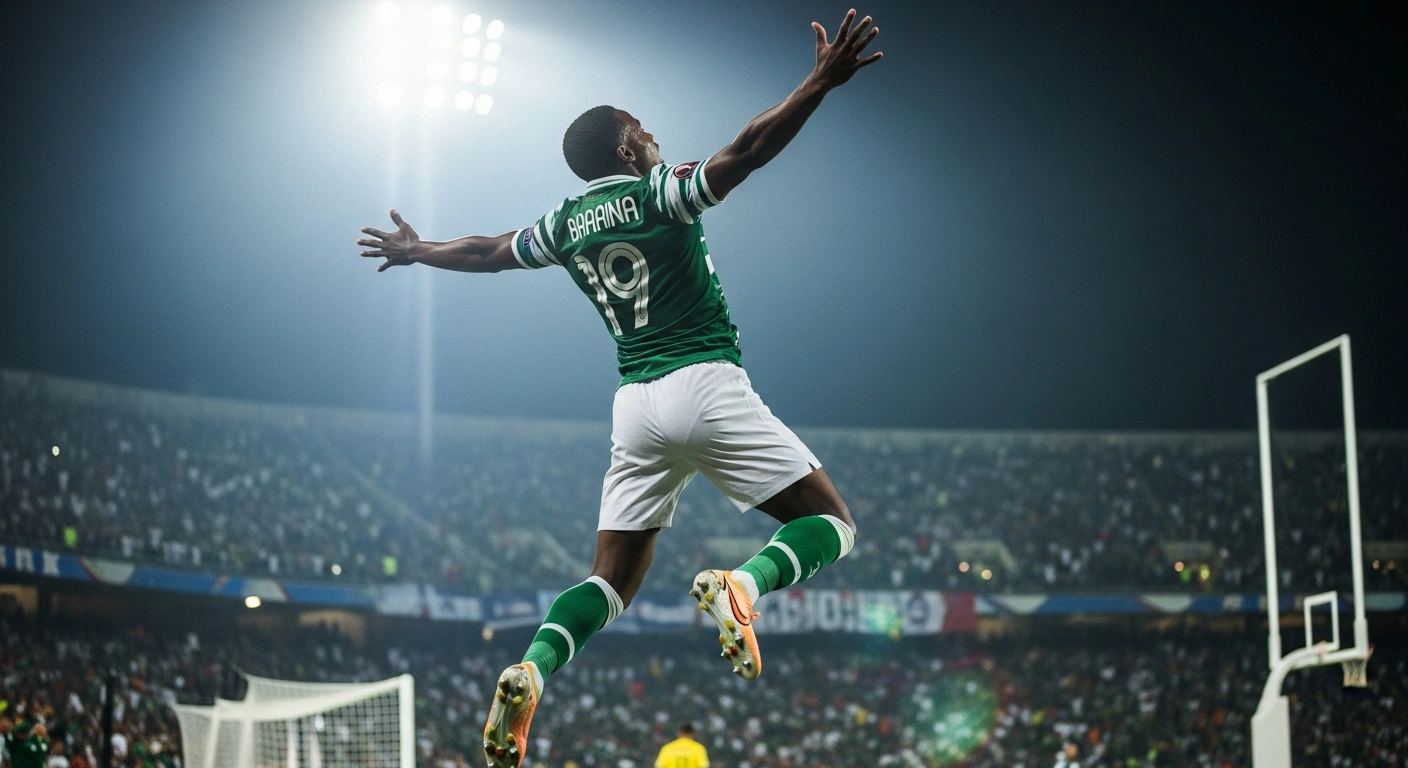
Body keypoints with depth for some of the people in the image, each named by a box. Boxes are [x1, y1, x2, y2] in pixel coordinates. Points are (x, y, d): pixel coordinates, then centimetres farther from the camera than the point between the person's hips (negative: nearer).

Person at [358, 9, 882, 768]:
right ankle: (743, 583, -29)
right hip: (707, 385, -6)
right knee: (830, 525, 0)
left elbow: (486, 251, 28)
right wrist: (822, 82, -19)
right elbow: (744, 152, -17)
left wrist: (416, 251, 46)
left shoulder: (565, 223, 13)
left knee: (611, 581, 11)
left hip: (635, 406, 6)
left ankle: (532, 669, -14)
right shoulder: (658, 192, -3)